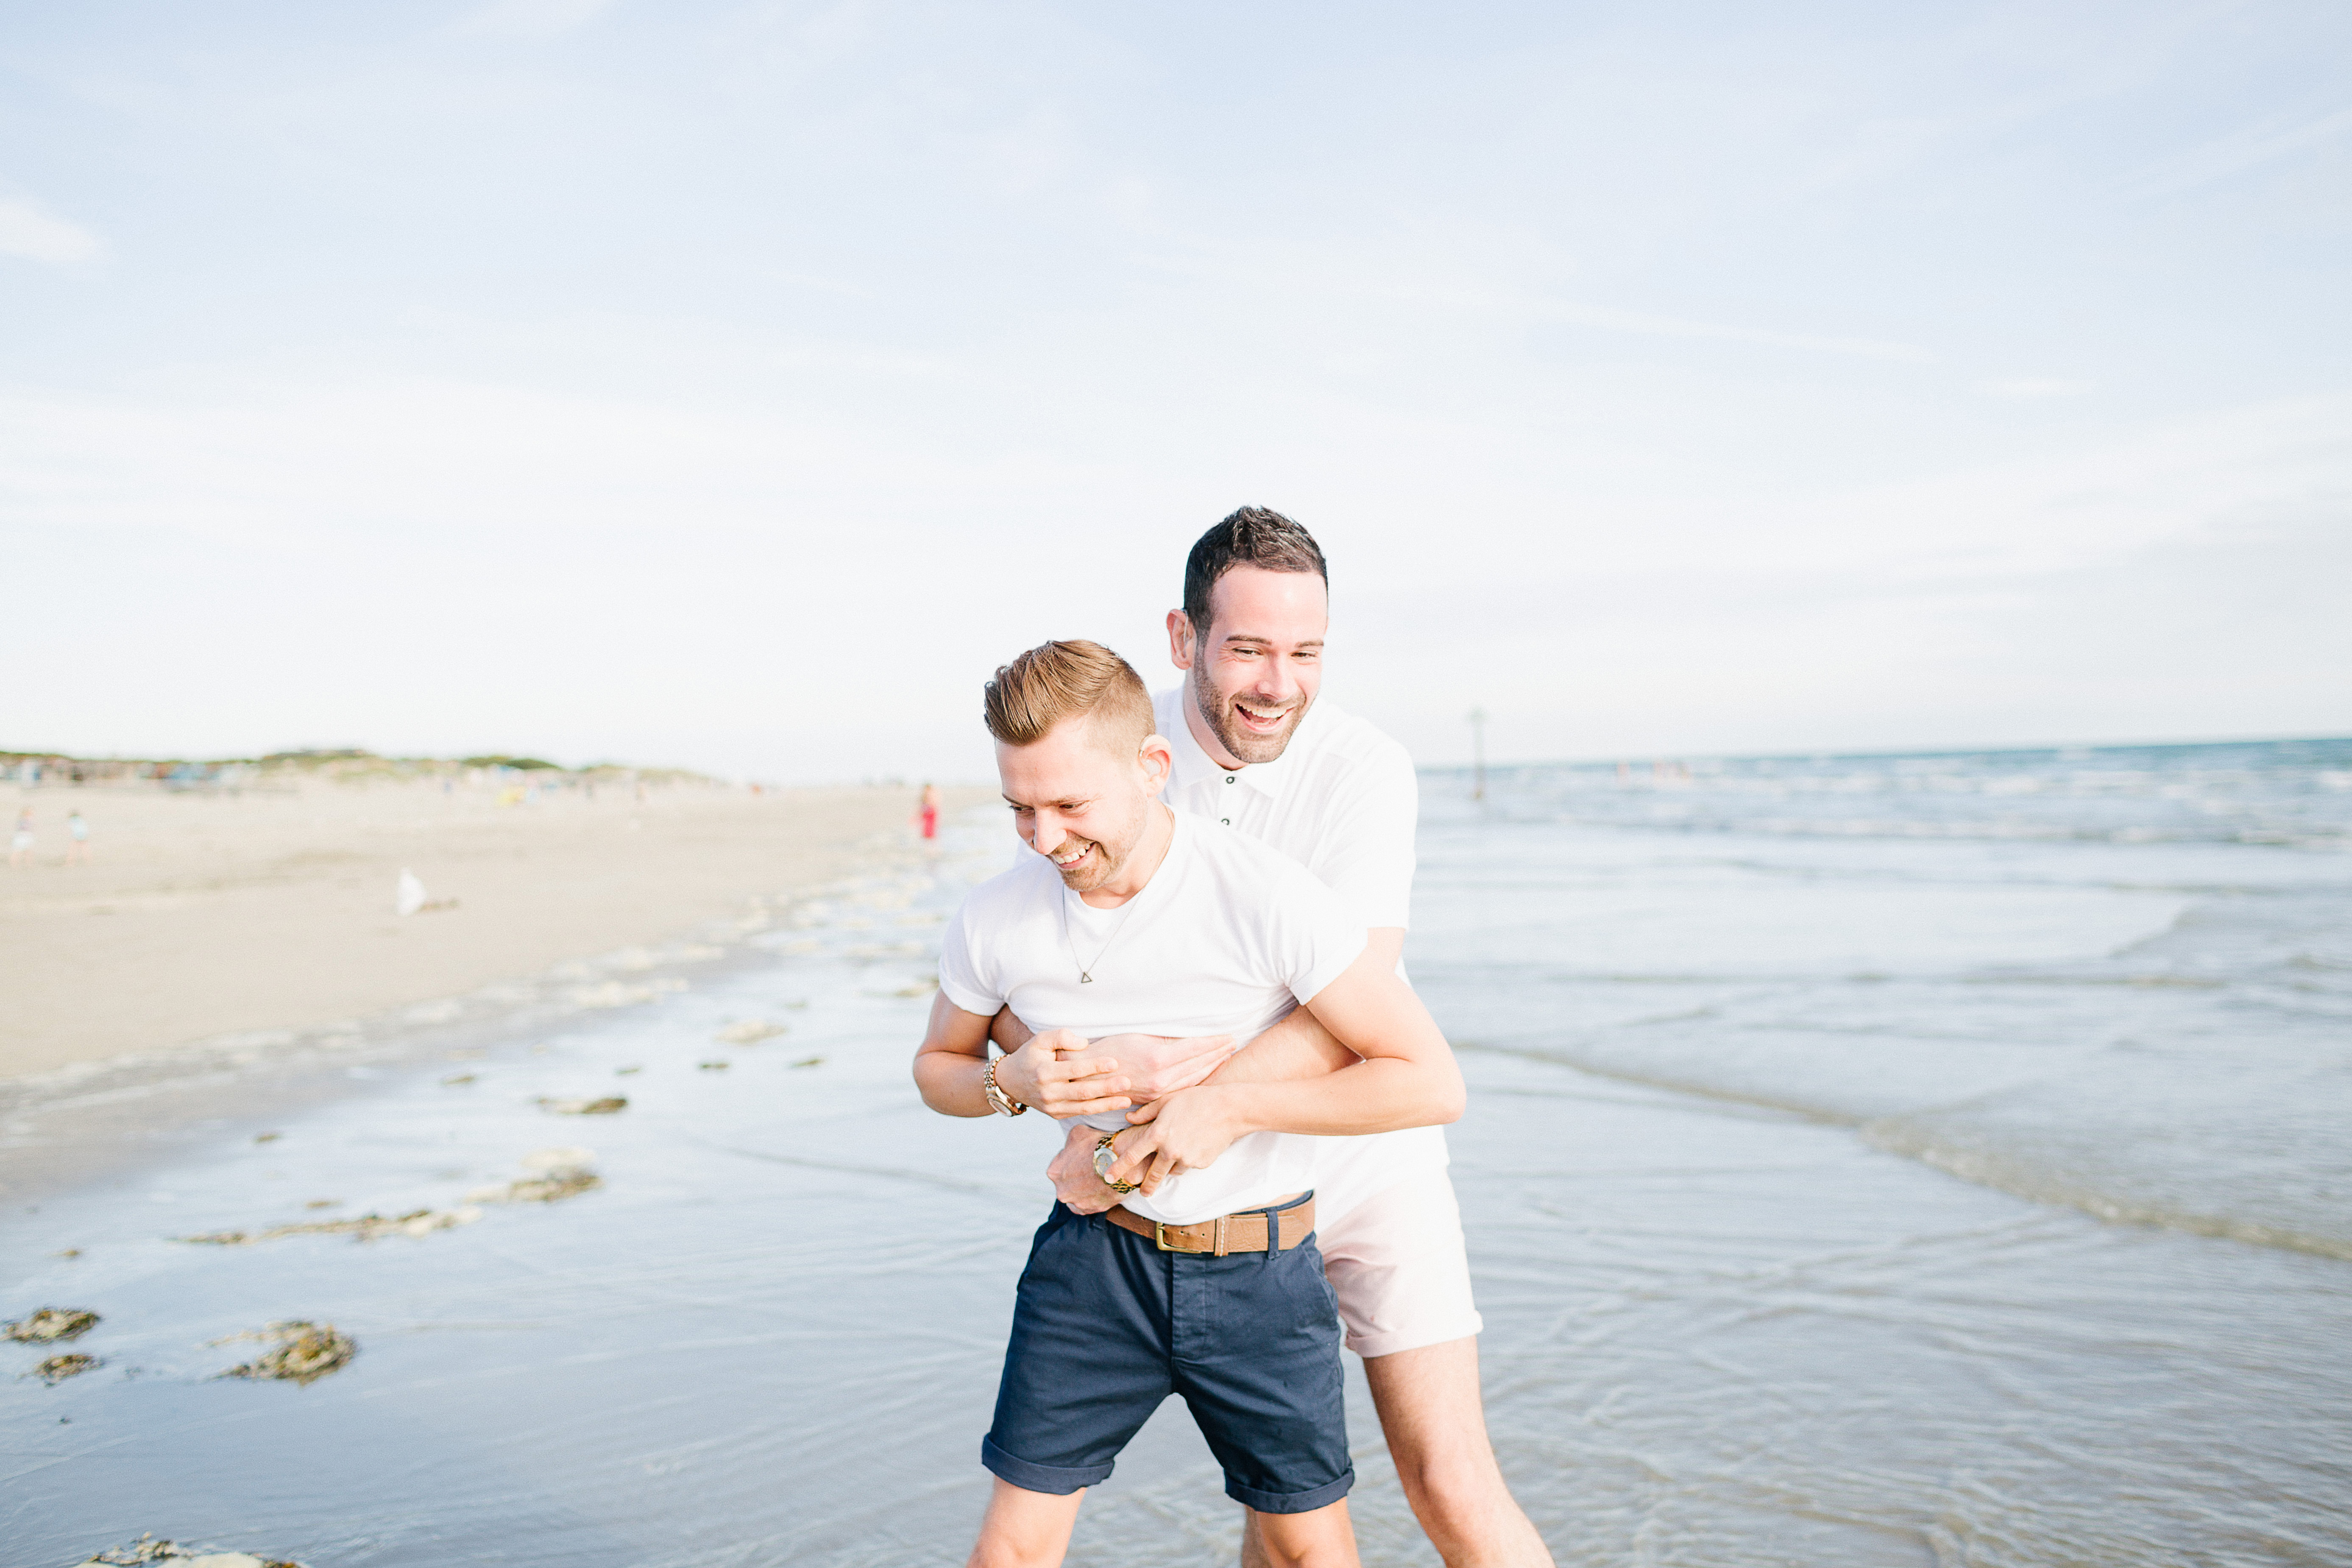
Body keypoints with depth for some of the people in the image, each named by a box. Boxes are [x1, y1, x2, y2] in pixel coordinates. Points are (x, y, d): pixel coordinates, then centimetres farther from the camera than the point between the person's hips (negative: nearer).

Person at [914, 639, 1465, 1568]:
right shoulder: (995, 922, -11)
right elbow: (939, 1065, 10)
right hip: (1096, 1254, 2)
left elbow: (1431, 1083, -19)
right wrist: (1013, 1085, -14)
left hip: (1257, 1268, -1)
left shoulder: (1267, 898, -22)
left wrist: (1229, 1110, -23)